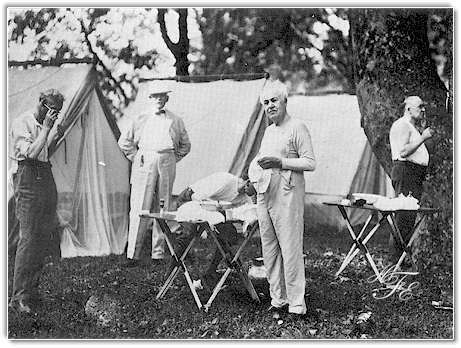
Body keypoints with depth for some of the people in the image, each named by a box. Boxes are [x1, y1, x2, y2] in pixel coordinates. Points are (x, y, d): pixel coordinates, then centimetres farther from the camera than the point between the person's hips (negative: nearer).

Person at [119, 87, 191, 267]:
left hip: (166, 166, 1)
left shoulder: (176, 121, 14)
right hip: (145, 164, -1)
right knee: (139, 209, -6)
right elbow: (124, 141, 15)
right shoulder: (141, 120, 12)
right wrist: (136, 158, 7)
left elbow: (185, 145, 23)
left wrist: (172, 161, 12)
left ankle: (158, 254, 9)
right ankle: (133, 254, -3)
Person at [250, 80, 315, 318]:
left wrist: (280, 162, -18)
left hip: (287, 195, -8)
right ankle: (277, 299, 21)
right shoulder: (269, 131, 19)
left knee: (290, 249, -7)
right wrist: (254, 175, 10)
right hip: (264, 194, 8)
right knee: (269, 250, 11)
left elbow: (310, 163, -11)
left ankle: (297, 305, 0)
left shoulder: (297, 128, -5)